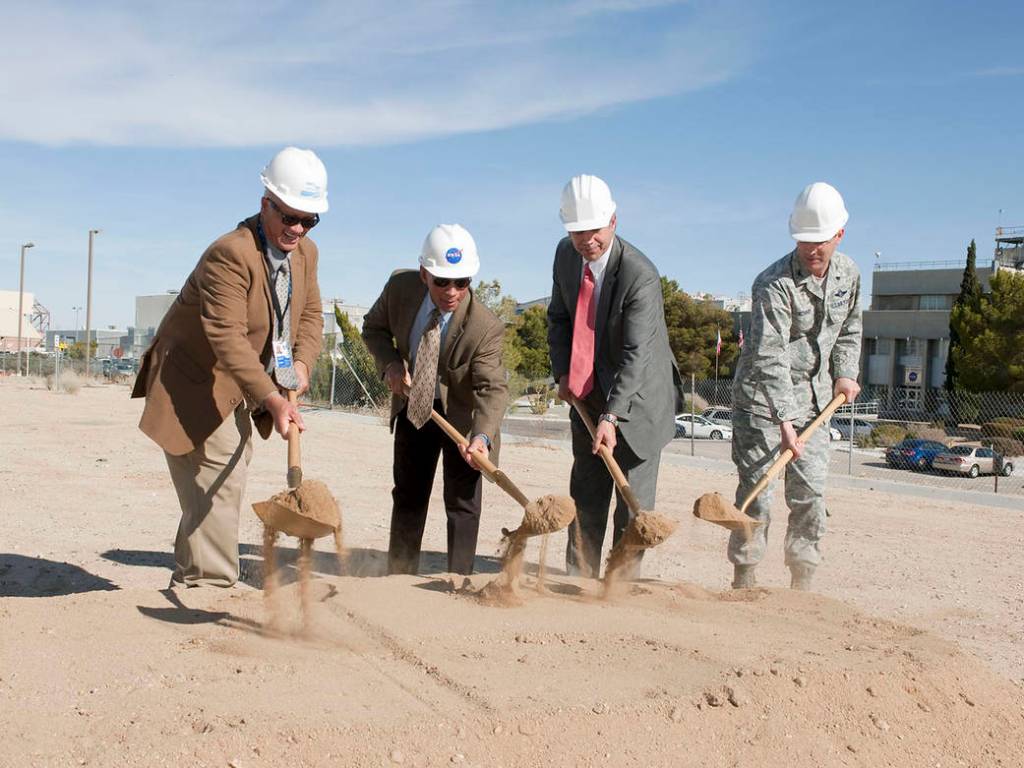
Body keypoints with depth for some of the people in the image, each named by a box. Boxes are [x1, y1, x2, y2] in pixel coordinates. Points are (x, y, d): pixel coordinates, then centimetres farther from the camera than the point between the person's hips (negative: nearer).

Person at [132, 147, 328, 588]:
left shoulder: (306, 252, 0)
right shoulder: (229, 255, -28)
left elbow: (311, 314, 9)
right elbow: (228, 339, -35)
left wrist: (302, 362, -12)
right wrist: (273, 401, -43)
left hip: (237, 391, 9)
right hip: (194, 386, -9)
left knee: (226, 487, 17)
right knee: (212, 493, -12)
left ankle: (189, 583, 32)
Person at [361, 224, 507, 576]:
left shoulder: (485, 327, -31)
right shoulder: (400, 287, -19)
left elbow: (492, 388, -34)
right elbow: (374, 327, 0)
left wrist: (482, 435, -51)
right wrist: (389, 363, -19)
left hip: (461, 413, -4)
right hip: (413, 406, 4)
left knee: (462, 500, -2)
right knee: (408, 494, 15)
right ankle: (399, 577, 28)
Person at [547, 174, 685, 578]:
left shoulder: (640, 275, -26)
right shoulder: (566, 255, -4)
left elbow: (636, 355, -29)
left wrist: (611, 416, -35)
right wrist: (562, 372, -4)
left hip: (639, 396, -6)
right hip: (588, 393, 6)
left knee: (634, 493, -1)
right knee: (585, 490, 12)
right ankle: (578, 575, 22)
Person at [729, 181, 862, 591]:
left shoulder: (848, 273, 3)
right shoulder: (774, 284, -20)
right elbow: (770, 358, -28)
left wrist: (845, 372, 6)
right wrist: (784, 420, -35)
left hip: (815, 401, 6)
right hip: (762, 401, -6)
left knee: (811, 495, 5)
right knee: (757, 492, -5)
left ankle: (802, 583, 14)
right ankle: (744, 580, 6)